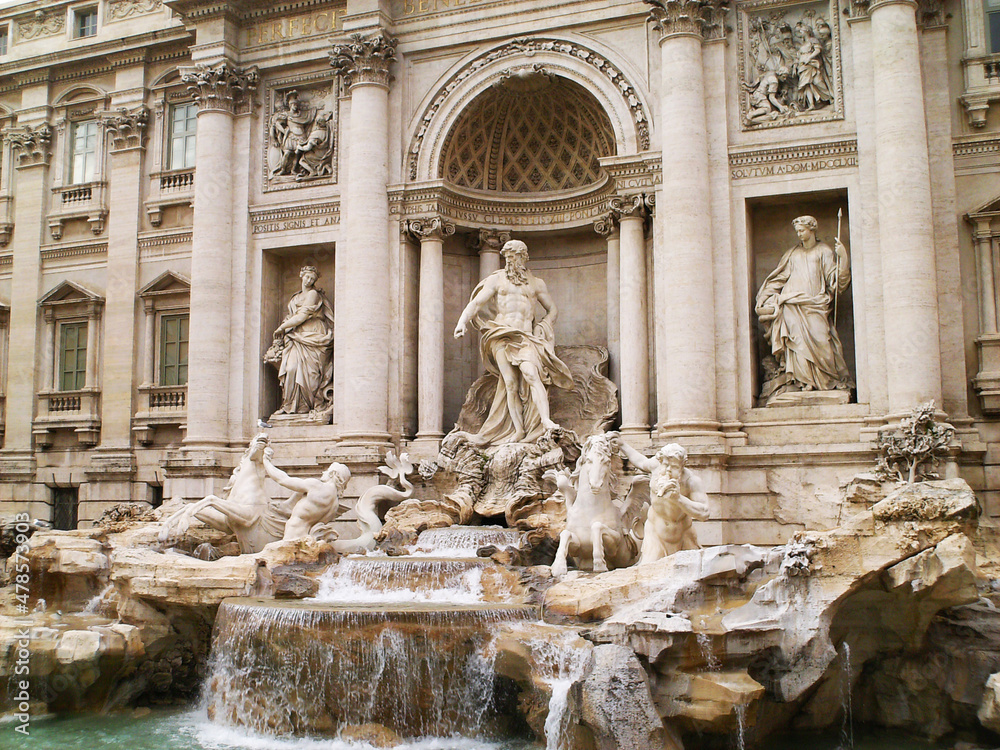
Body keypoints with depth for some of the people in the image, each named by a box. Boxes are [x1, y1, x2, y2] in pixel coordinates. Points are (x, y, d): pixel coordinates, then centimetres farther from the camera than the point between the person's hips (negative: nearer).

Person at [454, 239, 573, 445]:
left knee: (531, 374, -25)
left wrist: (542, 327, 8)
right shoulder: (496, 279, 14)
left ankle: (546, 421, -34)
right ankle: (518, 430, -7)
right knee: (510, 384, -10)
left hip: (525, 337, 0)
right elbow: (476, 303, 7)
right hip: (502, 335, 0)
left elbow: (552, 309, 26)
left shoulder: (536, 283, 17)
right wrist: (462, 322, -10)